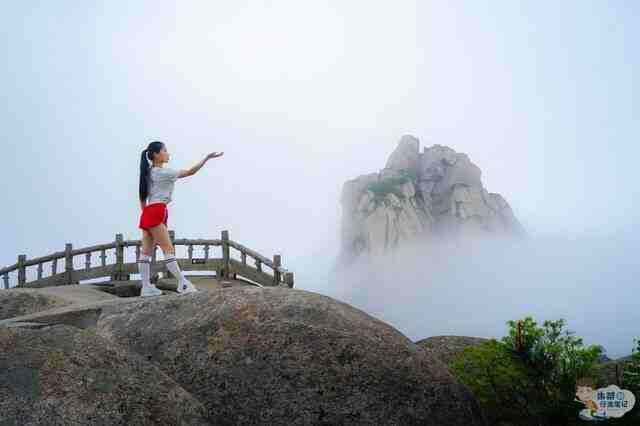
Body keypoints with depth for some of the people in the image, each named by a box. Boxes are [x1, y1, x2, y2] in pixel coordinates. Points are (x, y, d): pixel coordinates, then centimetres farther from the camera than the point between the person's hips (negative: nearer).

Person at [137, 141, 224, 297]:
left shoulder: (149, 173, 17)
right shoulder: (163, 172, -8)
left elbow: (142, 198, 18)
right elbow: (190, 172, -8)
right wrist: (207, 157, -4)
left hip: (147, 213, 9)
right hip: (156, 213, -9)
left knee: (146, 251, 5)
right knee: (168, 249, -10)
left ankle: (146, 287, 5)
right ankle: (183, 283, -10)